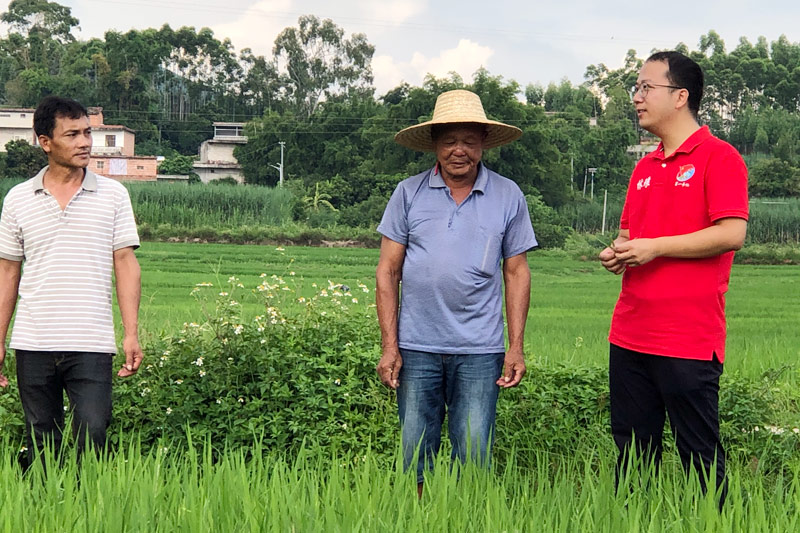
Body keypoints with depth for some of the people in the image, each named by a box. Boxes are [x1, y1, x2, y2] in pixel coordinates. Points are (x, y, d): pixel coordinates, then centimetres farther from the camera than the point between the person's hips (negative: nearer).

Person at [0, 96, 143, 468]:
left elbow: (125, 263, 3)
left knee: (92, 440, -7)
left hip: (92, 345, -1)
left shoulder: (113, 195, 4)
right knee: (41, 446, 9)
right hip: (32, 345, 2)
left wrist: (132, 334, -5)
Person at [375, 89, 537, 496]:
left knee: (474, 461, 2)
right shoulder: (408, 193, 3)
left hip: (480, 351, 0)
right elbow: (387, 271, 4)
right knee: (414, 459, 8)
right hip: (417, 347, 0)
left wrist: (516, 347, 1)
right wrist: (389, 346, -2)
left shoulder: (508, 196, 5)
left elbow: (516, 273, 8)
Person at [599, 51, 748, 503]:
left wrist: (654, 247, -14)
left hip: (689, 342, -7)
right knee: (632, 455, 11)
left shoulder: (719, 157, -5)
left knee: (701, 456, -1)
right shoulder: (644, 168, 18)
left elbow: (732, 233, -16)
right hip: (630, 337, 8)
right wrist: (618, 252, 4)